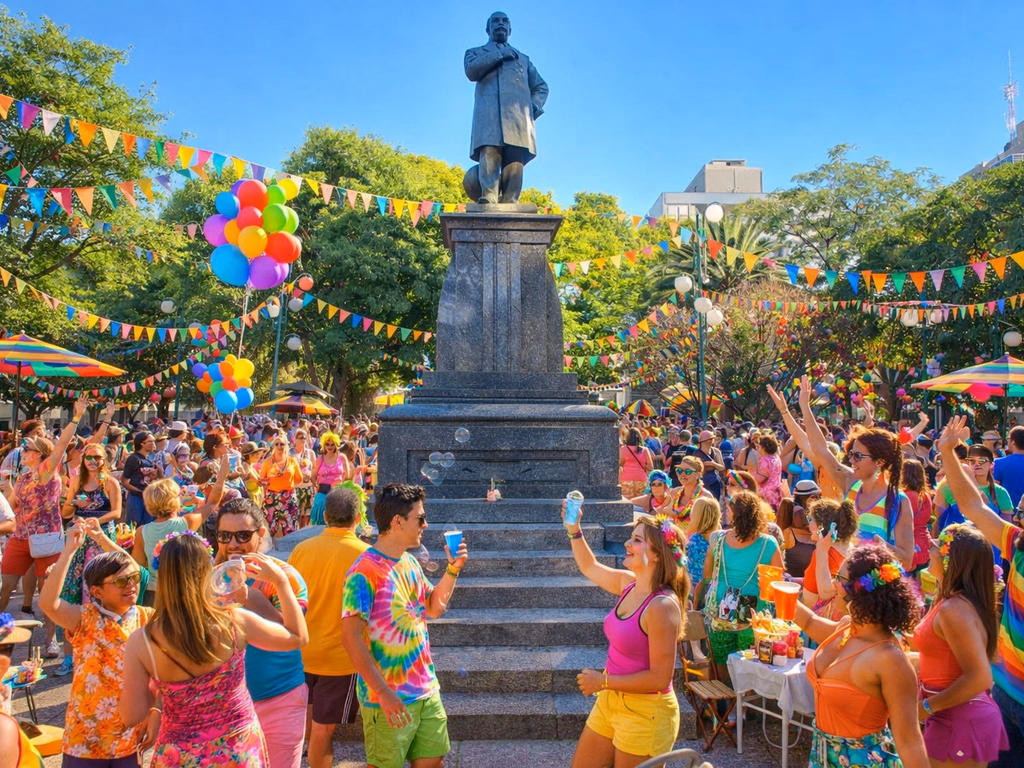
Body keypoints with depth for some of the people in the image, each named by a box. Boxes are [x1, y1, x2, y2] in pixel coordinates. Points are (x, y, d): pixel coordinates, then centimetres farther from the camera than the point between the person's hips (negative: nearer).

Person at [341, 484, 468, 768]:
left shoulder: (410, 562, 6)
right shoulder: (365, 572, -19)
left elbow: (434, 607, 16)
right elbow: (351, 636, -21)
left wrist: (453, 570, 2)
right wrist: (383, 692, -23)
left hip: (426, 690, 7)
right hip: (389, 699, -7)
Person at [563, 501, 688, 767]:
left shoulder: (663, 606, -27)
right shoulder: (628, 584, -3)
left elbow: (660, 678, -25)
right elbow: (590, 567, 18)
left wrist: (604, 681, -17)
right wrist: (574, 530, 6)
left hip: (645, 714, -8)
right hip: (610, 702, 8)